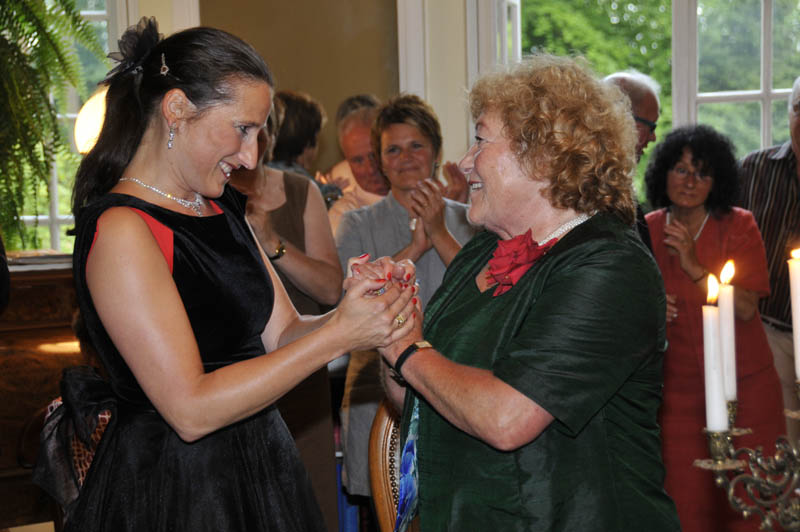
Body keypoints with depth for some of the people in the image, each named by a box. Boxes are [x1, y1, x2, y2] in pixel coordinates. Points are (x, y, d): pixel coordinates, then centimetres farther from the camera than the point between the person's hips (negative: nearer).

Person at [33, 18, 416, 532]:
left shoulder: (223, 208, 9)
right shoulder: (121, 230, -19)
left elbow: (281, 334, 6)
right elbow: (191, 408, -23)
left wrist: (355, 310, -14)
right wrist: (338, 335, -23)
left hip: (254, 466, 8)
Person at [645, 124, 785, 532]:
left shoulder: (739, 226, -3)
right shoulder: (648, 231, 3)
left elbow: (746, 308, -13)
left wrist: (695, 266, -19)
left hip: (745, 387, -1)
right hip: (679, 388, 1)